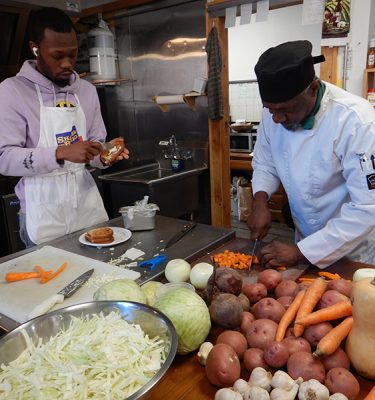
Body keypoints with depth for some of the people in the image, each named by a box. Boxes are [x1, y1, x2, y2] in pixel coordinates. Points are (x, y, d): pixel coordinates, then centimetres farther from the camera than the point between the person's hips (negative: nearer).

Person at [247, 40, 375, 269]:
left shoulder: (356, 121, -29)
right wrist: (260, 201, -17)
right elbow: (265, 163, 3)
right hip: (306, 239, 5)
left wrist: (301, 252, -28)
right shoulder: (275, 110, -12)